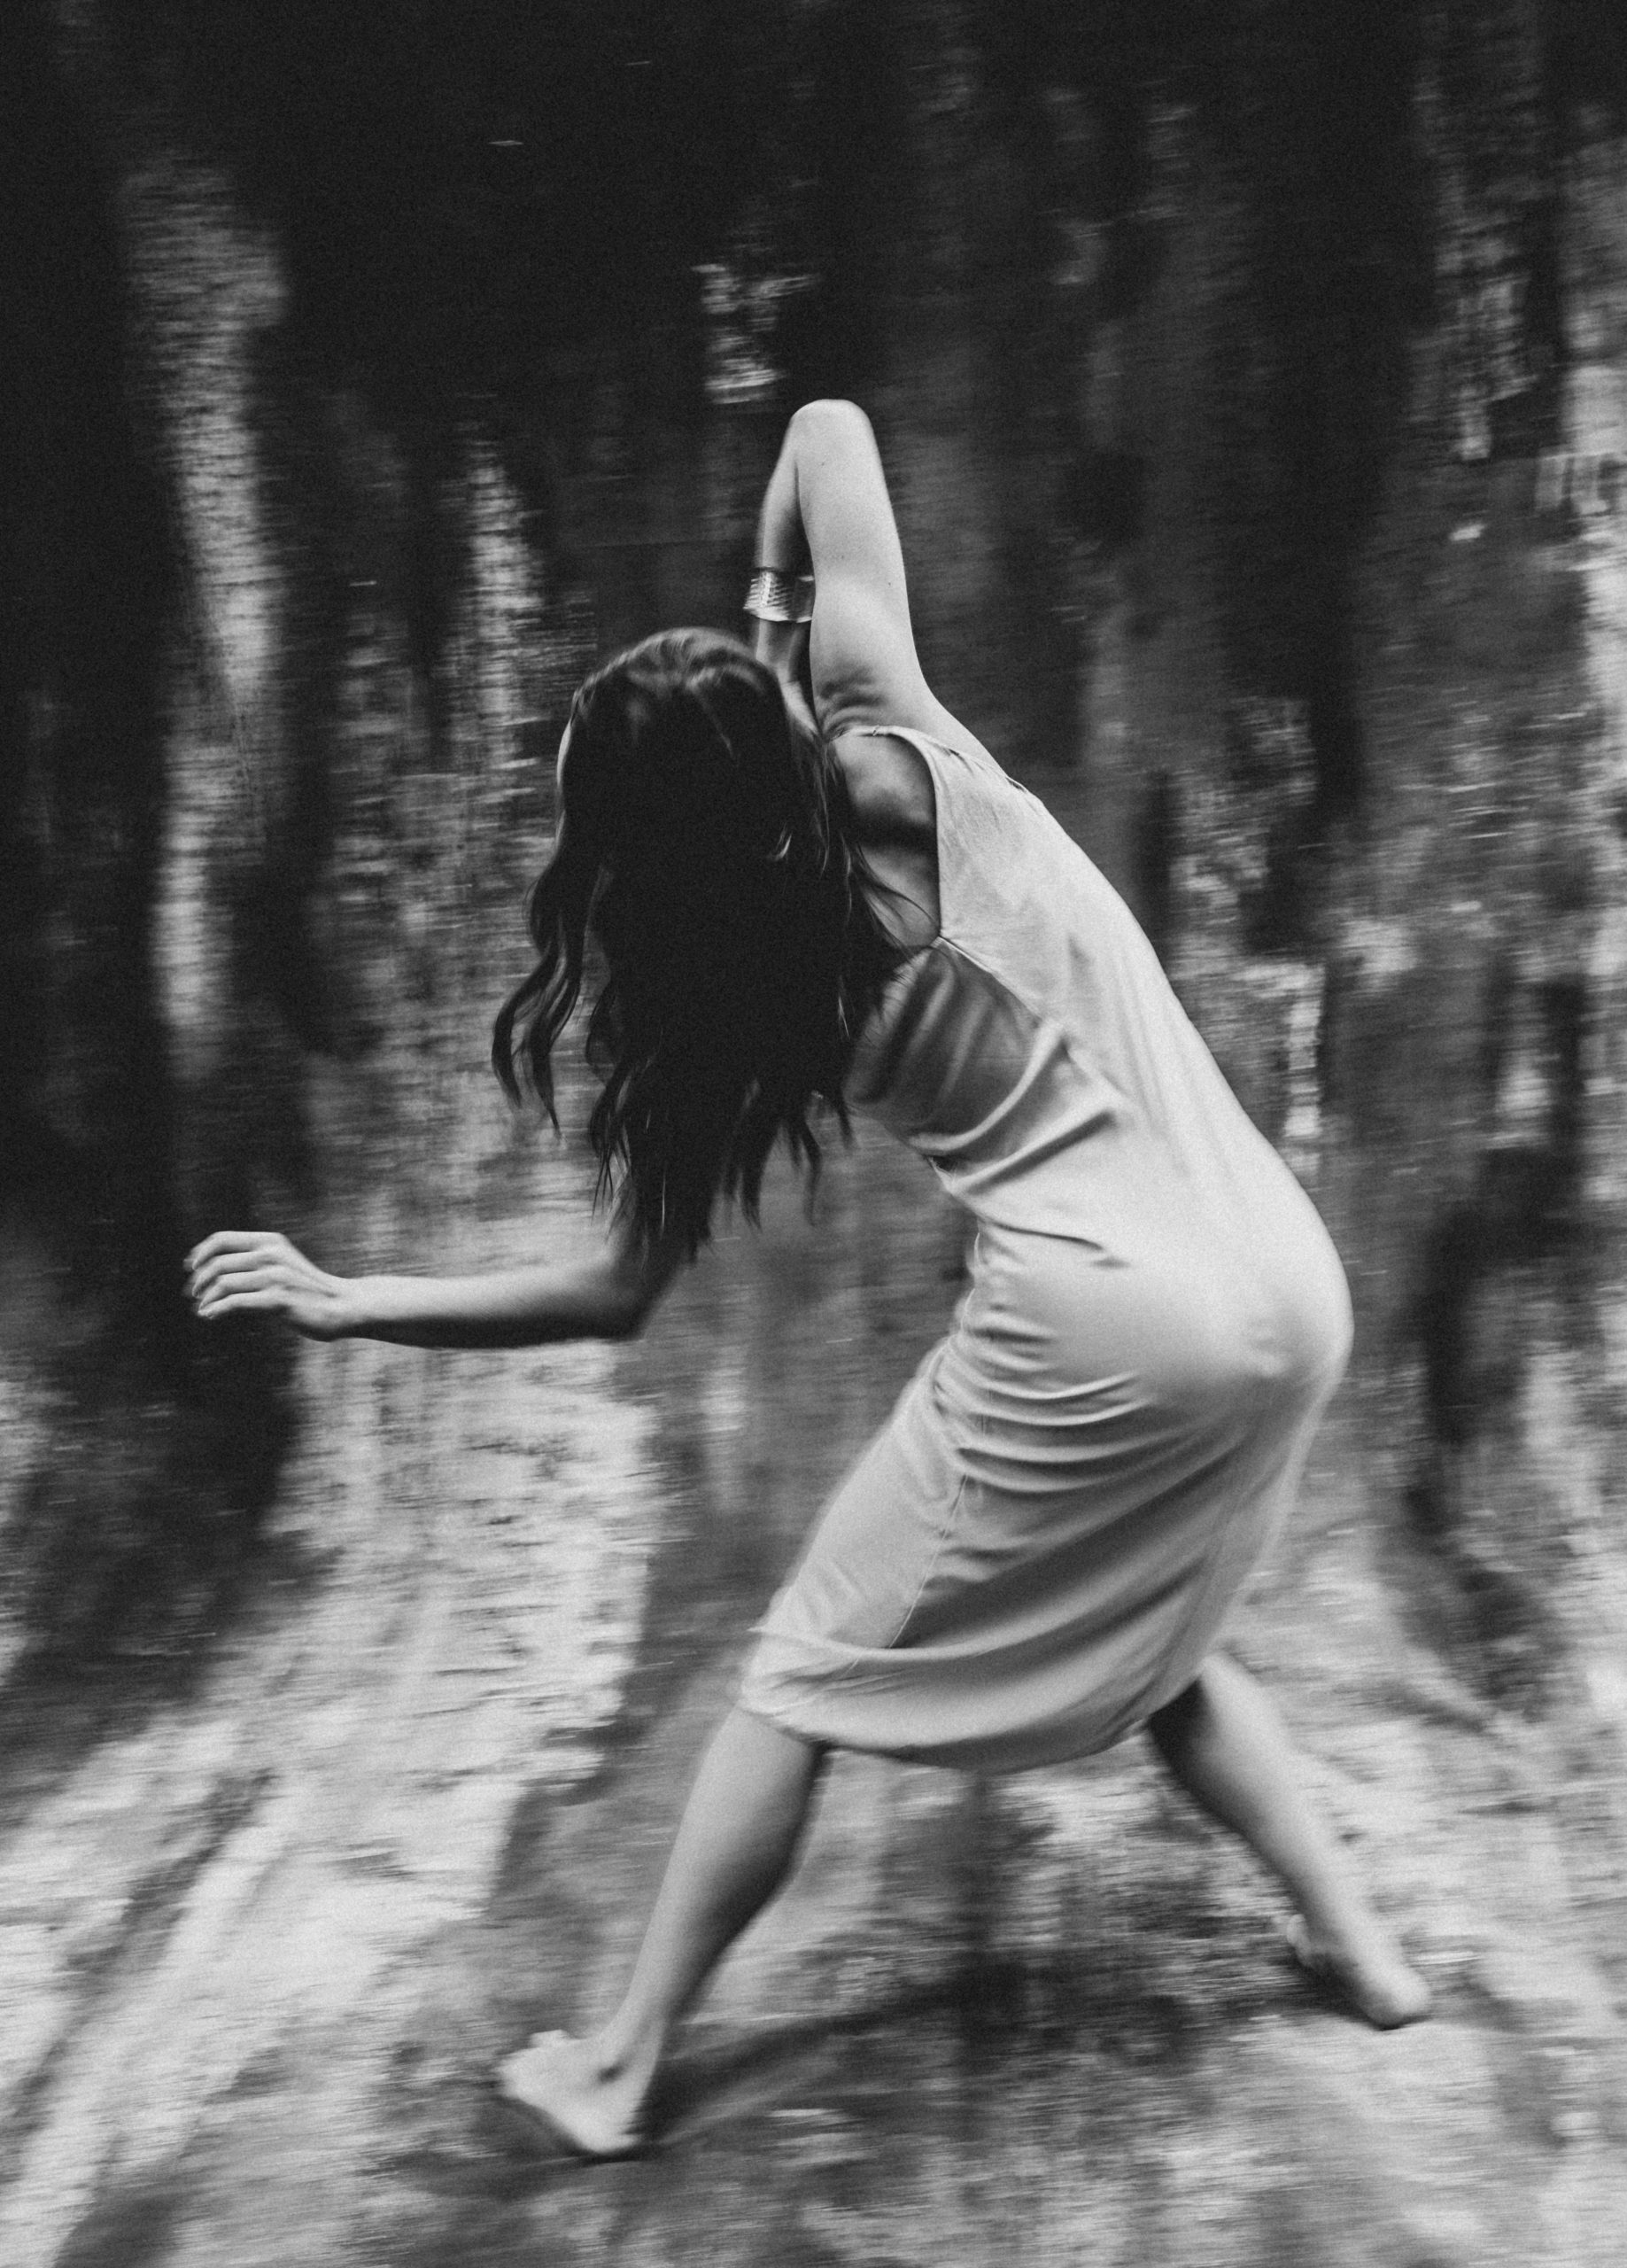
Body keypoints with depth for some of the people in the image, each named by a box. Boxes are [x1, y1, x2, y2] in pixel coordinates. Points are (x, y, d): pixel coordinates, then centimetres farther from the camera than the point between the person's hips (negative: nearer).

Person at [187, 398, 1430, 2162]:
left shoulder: (737, 1012, -6)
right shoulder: (895, 755, -3)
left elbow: (618, 1294, 0)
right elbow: (830, 431, 5)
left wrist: (335, 1302, 6)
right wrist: (784, 607, 21)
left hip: (1097, 1331, -4)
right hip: (1289, 1289, 5)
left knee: (809, 1675, 13)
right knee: (1148, 1644, 31)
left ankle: (618, 2068, 20)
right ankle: (1355, 1945, 30)